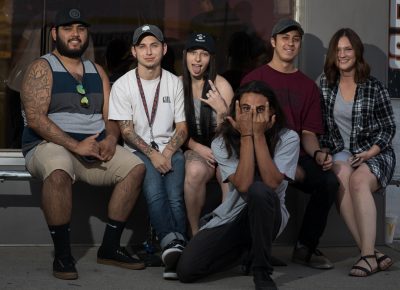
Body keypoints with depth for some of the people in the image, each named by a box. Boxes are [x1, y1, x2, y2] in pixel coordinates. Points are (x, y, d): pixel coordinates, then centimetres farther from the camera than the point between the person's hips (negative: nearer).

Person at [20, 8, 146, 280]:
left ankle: (110, 247, -7)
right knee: (59, 172, -39)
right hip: (49, 146, -6)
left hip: (94, 147, 6)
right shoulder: (42, 68, -2)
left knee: (136, 167, -15)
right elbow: (35, 118, -15)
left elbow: (110, 115, 13)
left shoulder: (97, 72, 17)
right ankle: (62, 254, -24)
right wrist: (76, 145, -22)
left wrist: (111, 138, -11)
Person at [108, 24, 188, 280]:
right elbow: (126, 131, -2)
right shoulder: (123, 85, 3)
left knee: (175, 196, -27)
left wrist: (167, 152, -10)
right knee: (154, 191, -33)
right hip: (139, 150, -2)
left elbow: (182, 128, 9)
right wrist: (152, 154, -16)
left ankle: (173, 251, -36)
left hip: (170, 150, 2)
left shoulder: (174, 83, 11)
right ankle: (174, 245, -46)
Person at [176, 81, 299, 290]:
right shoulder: (222, 143, -10)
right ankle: (246, 249, 14)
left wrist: (259, 135, -26)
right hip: (232, 216, 3)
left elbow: (271, 183, -28)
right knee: (186, 269, -16)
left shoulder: (288, 139, -12)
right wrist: (246, 136, -25)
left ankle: (262, 271, -19)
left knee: (259, 190, -38)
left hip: (269, 215, -2)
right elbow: (243, 185, -26)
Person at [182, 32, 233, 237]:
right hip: (194, 149, 1)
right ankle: (195, 232, -18)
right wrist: (198, 147, -9)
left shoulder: (221, 86, -6)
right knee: (195, 170, -36)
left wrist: (221, 110, -23)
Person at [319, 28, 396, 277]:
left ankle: (367, 255, -38)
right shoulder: (325, 84, 9)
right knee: (341, 176, -34)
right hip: (340, 153, 2)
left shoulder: (374, 87, 1)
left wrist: (369, 153, -11)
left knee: (358, 181, -35)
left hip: (374, 154, -2)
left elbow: (389, 128, 4)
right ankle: (372, 253, -36)